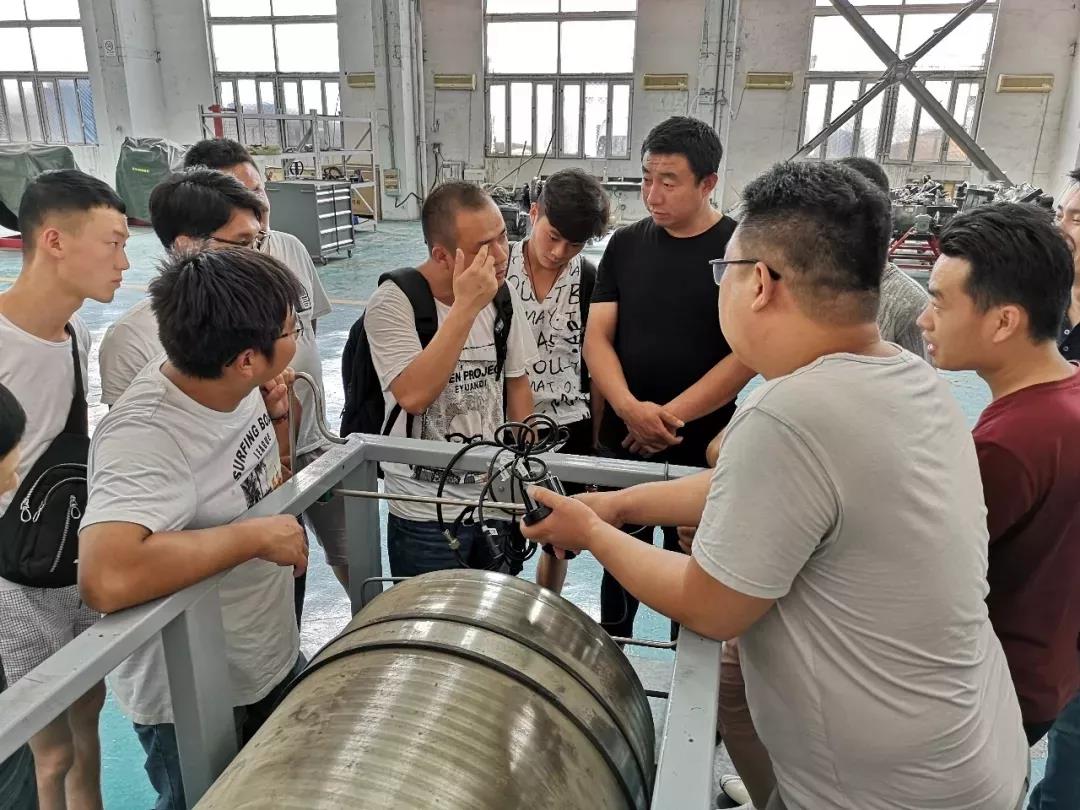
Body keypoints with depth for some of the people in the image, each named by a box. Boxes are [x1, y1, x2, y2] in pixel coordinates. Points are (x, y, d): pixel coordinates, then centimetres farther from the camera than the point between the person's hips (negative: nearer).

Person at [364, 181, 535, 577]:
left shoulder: (504, 296, -2)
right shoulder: (393, 302, -18)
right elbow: (414, 395, -31)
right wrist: (465, 307, -31)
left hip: (498, 499, 5)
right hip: (426, 516, -5)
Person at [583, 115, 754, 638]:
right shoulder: (625, 244, 4)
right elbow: (597, 336, -1)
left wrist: (670, 417, -17)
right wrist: (629, 408, -18)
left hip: (701, 450, -3)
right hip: (621, 443, 3)